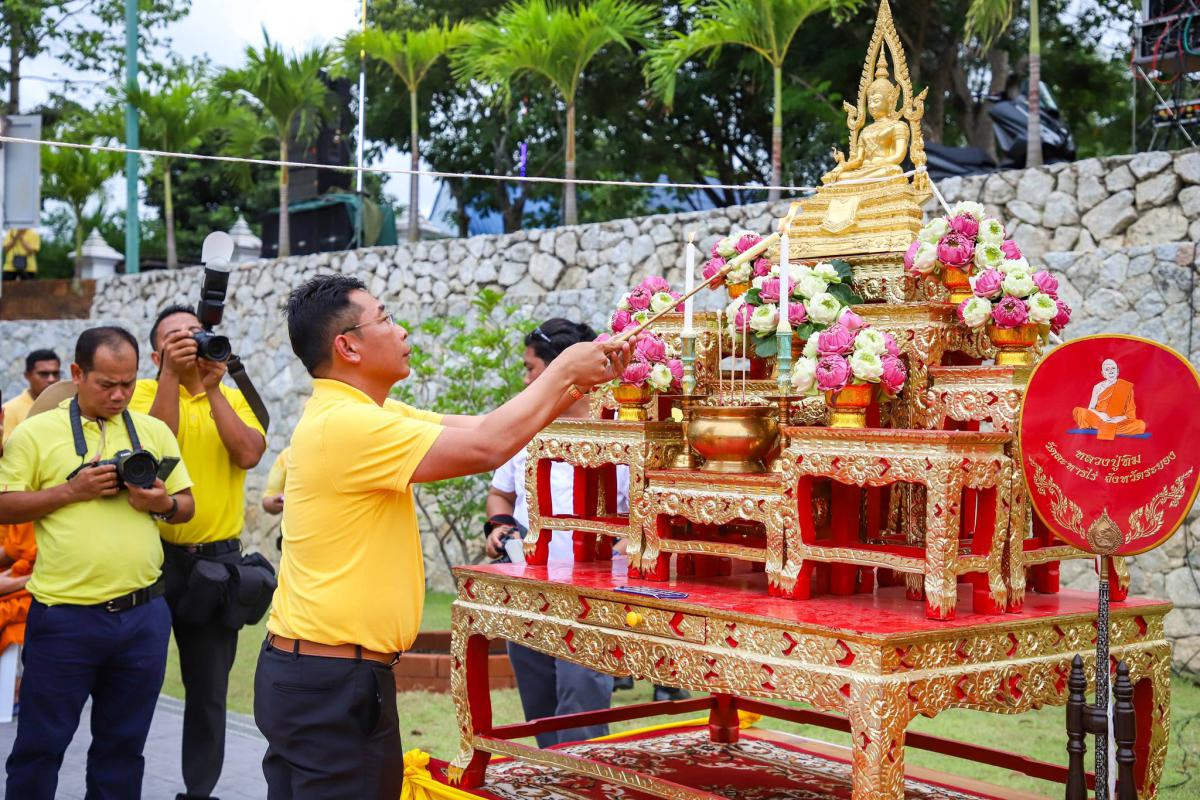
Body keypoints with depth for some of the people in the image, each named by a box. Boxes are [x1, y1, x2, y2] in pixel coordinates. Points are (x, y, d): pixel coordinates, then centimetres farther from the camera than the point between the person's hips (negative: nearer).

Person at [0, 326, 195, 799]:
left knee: (123, 744, 13)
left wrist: (164, 504, -9)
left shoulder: (154, 431, 9)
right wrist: (71, 490, -14)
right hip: (64, 617, -3)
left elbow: (187, 505, 13)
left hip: (143, 614, 3)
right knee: (40, 745, 5)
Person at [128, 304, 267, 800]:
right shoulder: (148, 391, 1)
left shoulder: (234, 399, 7)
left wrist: (213, 386, -13)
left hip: (217, 559, 2)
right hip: (156, 553, -2)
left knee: (209, 689, 9)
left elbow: (248, 454, -11)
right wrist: (172, 374, -22)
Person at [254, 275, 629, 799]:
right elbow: (486, 446, -22)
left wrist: (577, 382, 2)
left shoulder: (362, 415, 11)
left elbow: (479, 427, 11)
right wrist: (564, 369, -9)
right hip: (334, 682, -10)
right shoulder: (345, 425, -20)